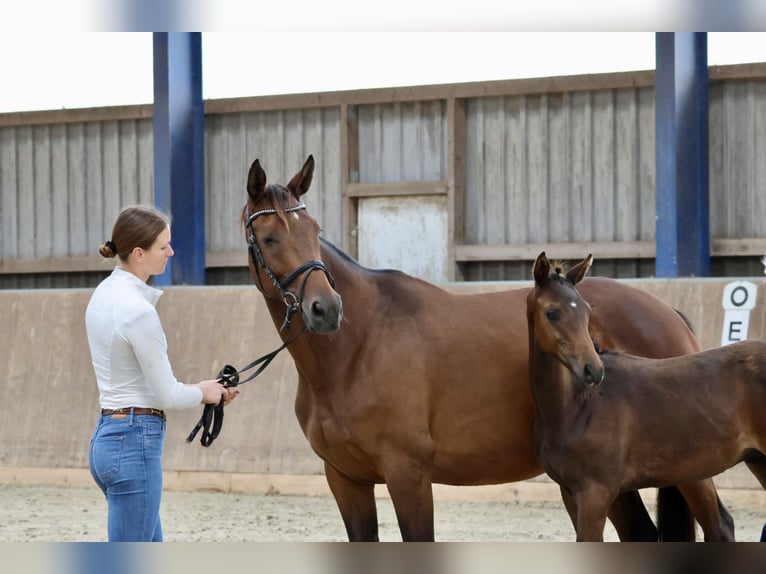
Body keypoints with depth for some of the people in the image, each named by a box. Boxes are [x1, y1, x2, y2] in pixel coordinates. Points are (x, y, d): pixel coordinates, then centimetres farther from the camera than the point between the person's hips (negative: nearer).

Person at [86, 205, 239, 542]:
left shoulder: (106, 293, 10)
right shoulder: (136, 310, -20)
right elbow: (166, 395, -14)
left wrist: (202, 391, 16)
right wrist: (203, 393, 7)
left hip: (108, 437, 10)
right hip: (134, 445, -10)